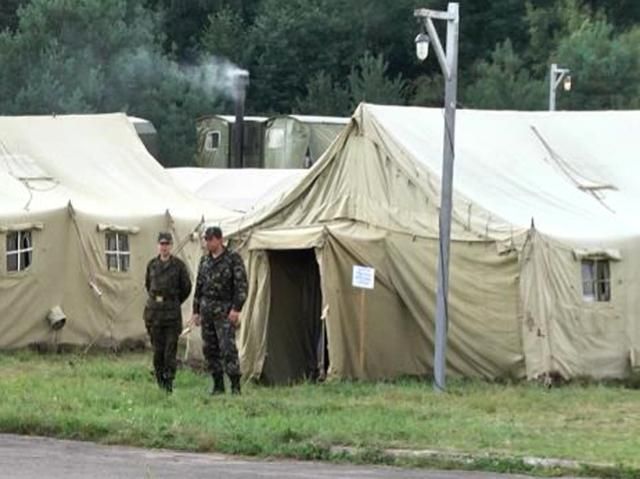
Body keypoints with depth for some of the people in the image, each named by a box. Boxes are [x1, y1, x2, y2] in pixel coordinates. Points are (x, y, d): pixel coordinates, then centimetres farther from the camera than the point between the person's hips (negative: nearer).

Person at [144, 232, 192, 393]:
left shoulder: (178, 265, -2)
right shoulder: (152, 264, 8)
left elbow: (186, 287, 7)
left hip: (172, 311, -3)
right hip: (154, 311, 3)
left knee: (171, 348, -6)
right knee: (157, 348, 4)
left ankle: (169, 381, -3)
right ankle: (160, 380, 11)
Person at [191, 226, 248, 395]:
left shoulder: (233, 258, -5)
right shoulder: (205, 260, 13)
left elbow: (241, 285, -10)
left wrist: (236, 309, -17)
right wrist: (196, 311, 15)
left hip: (224, 310, -6)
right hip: (206, 309, 6)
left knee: (227, 348, -14)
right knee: (209, 349, 5)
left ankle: (235, 385, -13)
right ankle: (218, 385, 11)